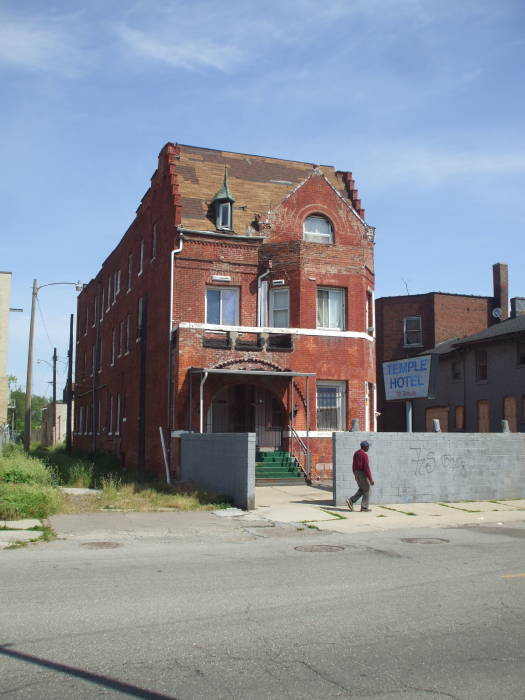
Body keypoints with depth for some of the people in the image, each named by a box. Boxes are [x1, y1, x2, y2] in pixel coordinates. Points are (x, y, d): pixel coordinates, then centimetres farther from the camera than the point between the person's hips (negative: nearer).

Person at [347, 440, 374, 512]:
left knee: (361, 490, 18)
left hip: (357, 474, 8)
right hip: (363, 474, -8)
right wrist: (371, 479, -18)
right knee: (367, 490, 4)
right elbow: (366, 467, -21)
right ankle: (364, 508, 5)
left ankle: (351, 501, 4)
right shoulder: (364, 455, -18)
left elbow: (354, 465, 17)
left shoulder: (356, 453, 11)